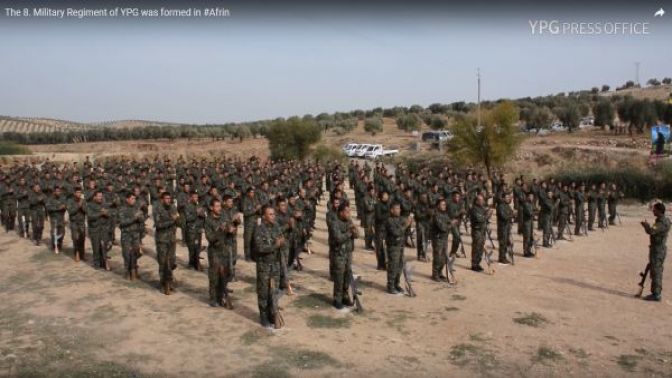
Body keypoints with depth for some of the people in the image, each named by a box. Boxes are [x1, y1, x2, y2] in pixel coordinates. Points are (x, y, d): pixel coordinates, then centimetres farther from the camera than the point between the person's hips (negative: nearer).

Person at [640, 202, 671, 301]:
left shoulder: (663, 222, -19)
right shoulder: (660, 220, 13)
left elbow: (651, 231, -29)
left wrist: (646, 225, -12)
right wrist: (647, 226, 4)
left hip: (658, 250, -10)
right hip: (656, 249, 10)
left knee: (656, 272, -6)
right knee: (656, 272, 16)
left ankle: (656, 294, -1)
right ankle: (656, 293, 24)